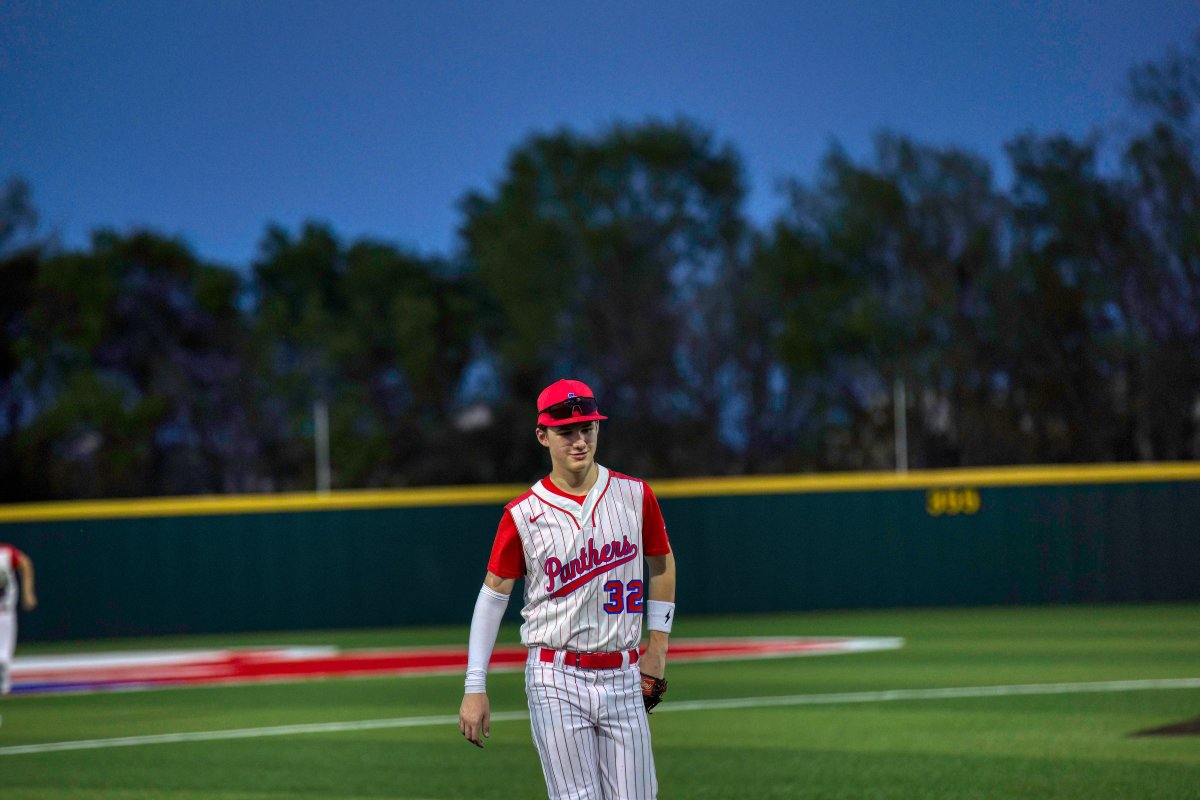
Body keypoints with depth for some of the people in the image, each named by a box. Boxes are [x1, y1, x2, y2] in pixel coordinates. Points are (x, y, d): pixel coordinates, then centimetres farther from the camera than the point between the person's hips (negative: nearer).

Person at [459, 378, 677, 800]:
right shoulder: (523, 515, -4)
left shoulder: (634, 495, 3)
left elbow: (662, 564, 18)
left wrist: (657, 645, 10)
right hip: (556, 681, -3)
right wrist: (475, 690, -3)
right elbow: (492, 595, 1)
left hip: (623, 677, 3)